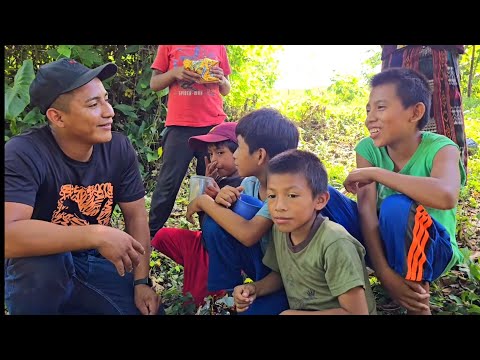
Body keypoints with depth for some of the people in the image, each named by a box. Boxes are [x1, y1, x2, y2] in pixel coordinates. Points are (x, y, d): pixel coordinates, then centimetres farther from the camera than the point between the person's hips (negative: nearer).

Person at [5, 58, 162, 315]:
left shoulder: (119, 148, -9)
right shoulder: (24, 155, -24)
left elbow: (136, 216, -2)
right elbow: (8, 236, -36)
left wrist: (141, 282, -8)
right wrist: (97, 235, -39)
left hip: (93, 261, 5)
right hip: (35, 271, -4)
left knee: (146, 308, -8)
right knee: (43, 258, -36)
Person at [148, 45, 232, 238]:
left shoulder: (219, 47, 14)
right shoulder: (169, 47, 10)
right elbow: (154, 83, 8)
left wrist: (222, 80, -4)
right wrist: (174, 73, -11)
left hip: (214, 125, 2)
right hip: (179, 126, -1)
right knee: (168, 183, 0)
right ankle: (151, 233, 11)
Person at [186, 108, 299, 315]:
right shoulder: (250, 183, -4)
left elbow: (249, 234, -36)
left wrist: (205, 202, -24)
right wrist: (219, 201, -21)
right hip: (264, 262, 6)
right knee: (214, 222, -12)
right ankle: (228, 293, 1)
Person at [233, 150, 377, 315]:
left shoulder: (335, 244, -27)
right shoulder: (280, 228, -5)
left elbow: (356, 312, -24)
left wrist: (292, 313, -20)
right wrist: (254, 289, -7)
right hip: (298, 308, 7)